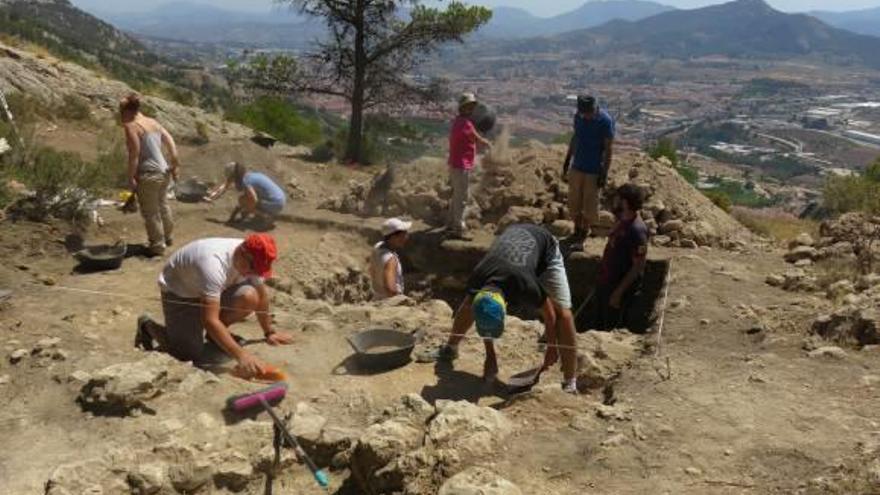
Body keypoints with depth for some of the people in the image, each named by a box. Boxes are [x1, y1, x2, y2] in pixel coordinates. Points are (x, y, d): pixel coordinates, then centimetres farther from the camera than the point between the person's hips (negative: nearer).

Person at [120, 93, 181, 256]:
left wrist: (131, 178, -14)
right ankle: (167, 237, 42)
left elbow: (134, 154, -18)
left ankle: (157, 245, 16)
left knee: (150, 211, 6)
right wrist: (175, 164, 14)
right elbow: (171, 143, 9)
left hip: (148, 175, -8)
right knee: (163, 205, 25)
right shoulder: (153, 122, 11)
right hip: (164, 171, 8)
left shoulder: (131, 126, -11)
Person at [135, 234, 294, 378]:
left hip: (215, 289, 6)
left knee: (249, 297, -23)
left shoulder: (253, 260, -18)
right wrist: (241, 355, -47)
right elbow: (210, 320, -43)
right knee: (191, 356, -18)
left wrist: (269, 333, 4)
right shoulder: (214, 264, -40)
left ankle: (216, 335, 7)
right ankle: (148, 326, 10)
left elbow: (261, 294, 1)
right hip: (179, 291, -6)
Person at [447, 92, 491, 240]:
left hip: (455, 165, 10)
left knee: (456, 196, 21)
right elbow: (478, 139, -7)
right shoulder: (465, 123, -18)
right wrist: (488, 143, 12)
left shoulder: (457, 122, 11)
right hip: (461, 166, -10)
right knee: (461, 199, -6)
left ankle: (452, 224, 31)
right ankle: (458, 230, -3)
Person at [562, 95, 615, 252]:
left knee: (589, 205, 5)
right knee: (574, 202, 13)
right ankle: (577, 232, 31)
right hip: (577, 167, 5)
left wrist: (604, 174, -16)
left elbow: (608, 149, -15)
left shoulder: (605, 121, -19)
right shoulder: (578, 116, -3)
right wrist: (567, 161, 14)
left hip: (594, 171, -5)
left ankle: (582, 238, 20)